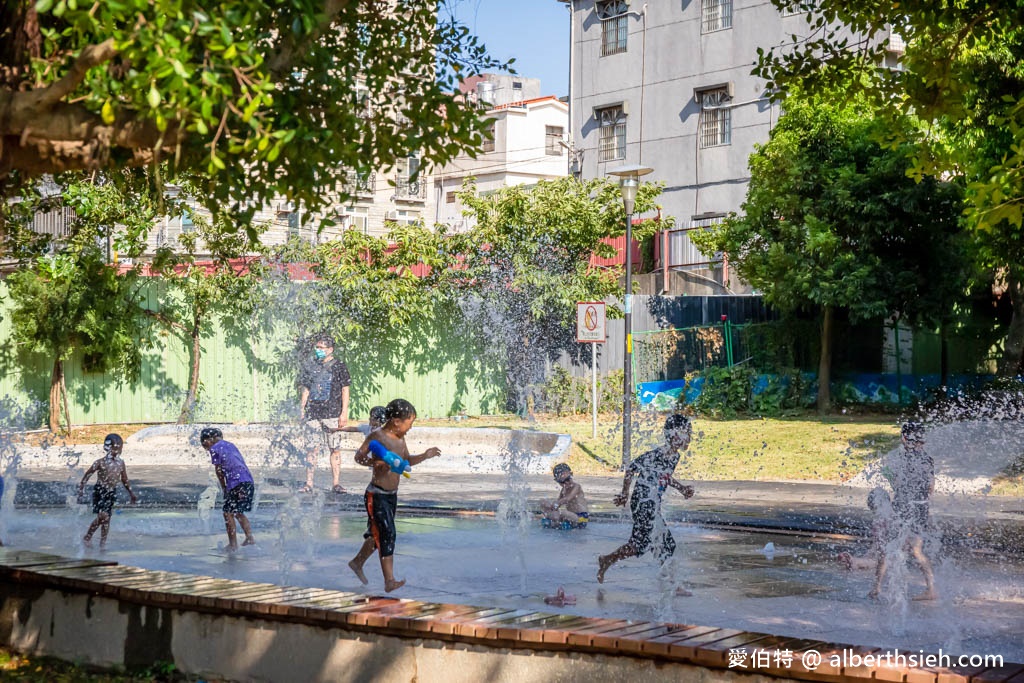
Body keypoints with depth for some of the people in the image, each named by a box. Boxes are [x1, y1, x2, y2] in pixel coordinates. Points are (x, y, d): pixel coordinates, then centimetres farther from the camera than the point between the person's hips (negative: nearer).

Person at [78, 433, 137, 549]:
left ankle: (103, 542, 16)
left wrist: (131, 493, 15)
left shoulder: (120, 463, 3)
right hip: (100, 491, -5)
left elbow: (124, 480, 13)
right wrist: (81, 488, -6)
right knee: (102, 515, -17)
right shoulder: (101, 462, -11)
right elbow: (88, 474, -4)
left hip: (112, 493, 5)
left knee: (107, 518, 6)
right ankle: (87, 537, 1)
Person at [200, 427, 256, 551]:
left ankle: (233, 544, -1)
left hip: (236, 483, -8)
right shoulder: (231, 445, 24)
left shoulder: (214, 449, 3)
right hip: (249, 481, 8)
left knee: (228, 513, 1)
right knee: (238, 512, 20)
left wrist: (224, 488, 14)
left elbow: (218, 470, 3)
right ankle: (249, 537, 11)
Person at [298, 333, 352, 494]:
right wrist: (301, 410, 8)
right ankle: (309, 484, 4)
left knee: (335, 449, -1)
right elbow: (305, 390, 16)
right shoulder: (309, 367, 12)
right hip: (313, 413, 2)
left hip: (333, 414, -2)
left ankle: (336, 484, 4)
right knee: (312, 449, 1)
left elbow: (345, 390, 2)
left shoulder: (339, 366, 3)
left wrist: (344, 413, -5)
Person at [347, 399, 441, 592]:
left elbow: (406, 461, 22)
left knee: (377, 533, 18)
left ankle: (357, 562, 39)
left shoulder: (400, 439, 11)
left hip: (392, 494, 9)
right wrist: (375, 462, -34)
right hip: (377, 494, -9)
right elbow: (359, 456, -17)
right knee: (387, 533, -14)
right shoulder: (377, 436, -14)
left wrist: (424, 456, 7)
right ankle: (389, 580, -15)